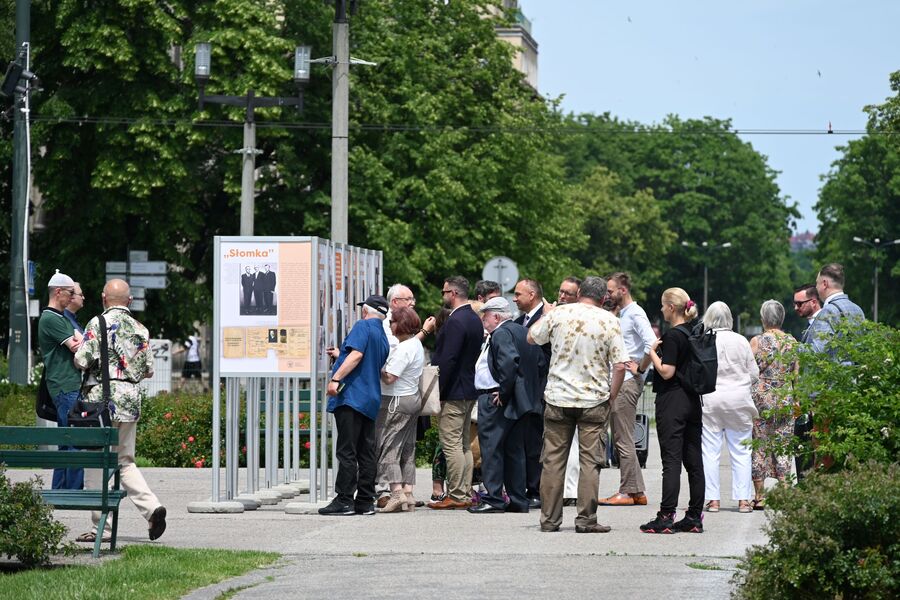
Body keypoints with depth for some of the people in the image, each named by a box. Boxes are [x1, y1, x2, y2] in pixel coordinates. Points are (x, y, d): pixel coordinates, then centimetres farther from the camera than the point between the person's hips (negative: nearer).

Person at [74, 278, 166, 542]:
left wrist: (77, 354, 11)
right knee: (125, 461, 15)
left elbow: (82, 361, -12)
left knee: (96, 460, 1)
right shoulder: (140, 329, 9)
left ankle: (99, 525, 1)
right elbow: (149, 370, 11)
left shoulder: (98, 323, -6)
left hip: (104, 397, -5)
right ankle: (151, 506, -4)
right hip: (131, 397, 5)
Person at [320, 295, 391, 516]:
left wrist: (336, 379, -24)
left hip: (352, 396, -8)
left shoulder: (363, 326, -4)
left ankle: (344, 500, -11)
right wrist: (340, 355, 45)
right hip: (371, 400, 9)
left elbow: (356, 354, -19)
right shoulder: (384, 338, 21)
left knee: (346, 452, -9)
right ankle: (365, 502, 7)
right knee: (366, 453, 7)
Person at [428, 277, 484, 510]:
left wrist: (437, 390, -17)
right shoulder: (475, 319, 13)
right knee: (464, 444, 13)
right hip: (470, 390, 10)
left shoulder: (455, 321, -18)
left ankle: (456, 495, -7)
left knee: (451, 444, -7)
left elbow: (448, 359, -22)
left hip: (453, 392, -10)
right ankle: (465, 493, 15)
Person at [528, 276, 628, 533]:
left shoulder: (558, 314, -2)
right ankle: (586, 520, -1)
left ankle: (549, 519, 9)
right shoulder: (609, 321, -4)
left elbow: (532, 337, 13)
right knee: (590, 461, 2)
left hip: (558, 397, 1)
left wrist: (545, 315, 30)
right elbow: (620, 365, -8)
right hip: (594, 400, -1)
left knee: (553, 459, 7)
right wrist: (611, 397, 3)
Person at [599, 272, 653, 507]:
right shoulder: (622, 314, 18)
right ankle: (636, 491, 14)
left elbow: (652, 344, -23)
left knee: (623, 440, -8)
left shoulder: (635, 314, -11)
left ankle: (628, 492, -5)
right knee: (622, 439, 11)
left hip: (628, 383, -10)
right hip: (618, 382, 10)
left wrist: (640, 369, -15)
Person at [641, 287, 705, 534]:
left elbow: (667, 372, -17)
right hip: (693, 401, 8)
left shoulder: (672, 336, -13)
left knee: (671, 461, -9)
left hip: (672, 402, -8)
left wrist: (652, 351, -5)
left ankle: (666, 517, -10)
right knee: (693, 460, 7)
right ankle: (694, 516, 10)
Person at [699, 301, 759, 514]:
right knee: (741, 451, 7)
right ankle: (743, 499, 5)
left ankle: (713, 499, 4)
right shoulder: (741, 341, -1)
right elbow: (754, 374, 5)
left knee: (710, 451, 5)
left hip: (709, 400, -1)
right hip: (738, 400, 1)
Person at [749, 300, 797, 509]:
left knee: (759, 446, 4)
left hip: (760, 397, -2)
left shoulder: (757, 341, -5)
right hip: (785, 399, 2)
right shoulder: (792, 342, 3)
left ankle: (759, 496, 5)